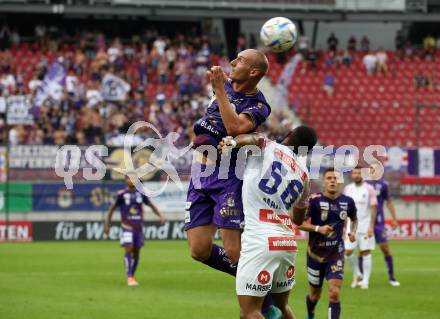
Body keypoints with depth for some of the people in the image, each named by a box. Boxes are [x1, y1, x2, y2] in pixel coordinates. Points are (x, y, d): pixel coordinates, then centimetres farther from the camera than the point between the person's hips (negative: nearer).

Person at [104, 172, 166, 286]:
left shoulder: (141, 193, 3)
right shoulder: (121, 194, -7)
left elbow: (151, 205, 14)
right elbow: (112, 208, 3)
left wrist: (160, 216, 0)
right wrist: (107, 224, 3)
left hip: (139, 228, 4)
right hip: (127, 227, -4)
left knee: (136, 252, 7)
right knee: (129, 249, -17)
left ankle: (132, 276, 20)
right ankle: (129, 277, -16)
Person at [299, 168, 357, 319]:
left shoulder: (347, 202, -1)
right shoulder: (314, 200, -14)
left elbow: (354, 219, 19)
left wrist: (352, 231, 0)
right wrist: (318, 228, -26)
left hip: (336, 254, 1)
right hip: (316, 254, -1)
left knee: (334, 293, -15)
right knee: (315, 295, 15)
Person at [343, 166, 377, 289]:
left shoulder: (369, 189, -2)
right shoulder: (347, 189, 8)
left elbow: (373, 208, -5)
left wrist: (371, 226, -13)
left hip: (365, 226, -3)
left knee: (366, 252, -3)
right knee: (348, 251, -5)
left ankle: (365, 280, 2)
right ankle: (357, 274, 16)